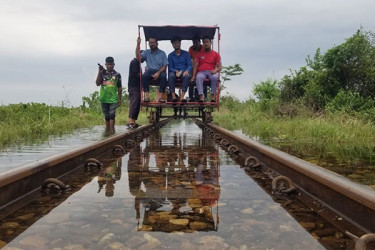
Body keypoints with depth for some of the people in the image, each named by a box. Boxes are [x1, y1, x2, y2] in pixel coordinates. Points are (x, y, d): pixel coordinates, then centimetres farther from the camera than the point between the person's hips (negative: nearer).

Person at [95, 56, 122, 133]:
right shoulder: (102, 73, 5)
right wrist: (99, 73, -11)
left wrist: (119, 99, 0)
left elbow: (119, 88, 3)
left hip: (113, 98, -2)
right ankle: (107, 128, 27)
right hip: (104, 98, 3)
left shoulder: (117, 75, 0)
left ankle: (112, 130, -5)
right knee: (106, 115, 14)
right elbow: (98, 84, -3)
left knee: (112, 114, -9)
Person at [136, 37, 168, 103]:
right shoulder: (146, 52, 15)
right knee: (144, 76, -31)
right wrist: (138, 44, -6)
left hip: (160, 71, -1)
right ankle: (147, 96, -33)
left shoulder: (162, 53, 8)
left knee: (163, 76, -35)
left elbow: (165, 65, 0)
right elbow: (138, 57, -2)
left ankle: (159, 96, -35)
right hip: (150, 70, 2)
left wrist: (158, 73, -17)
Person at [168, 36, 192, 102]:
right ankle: (173, 96, -41)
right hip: (175, 72, 1)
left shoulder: (186, 53, 14)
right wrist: (176, 71, -16)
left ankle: (182, 96, -44)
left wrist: (187, 70, -19)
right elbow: (170, 67, 6)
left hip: (184, 72, 0)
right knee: (171, 75, -35)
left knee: (187, 76, -36)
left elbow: (190, 65, 5)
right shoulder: (170, 55, 16)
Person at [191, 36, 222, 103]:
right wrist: (193, 76, -5)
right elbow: (196, 66, 12)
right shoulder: (200, 54, 21)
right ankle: (201, 95, -43)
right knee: (198, 77, -36)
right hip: (201, 72, 1)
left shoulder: (216, 54, 16)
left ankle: (213, 95, -31)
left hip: (211, 72, -1)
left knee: (215, 77, -38)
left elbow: (219, 66, 7)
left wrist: (216, 70, -17)